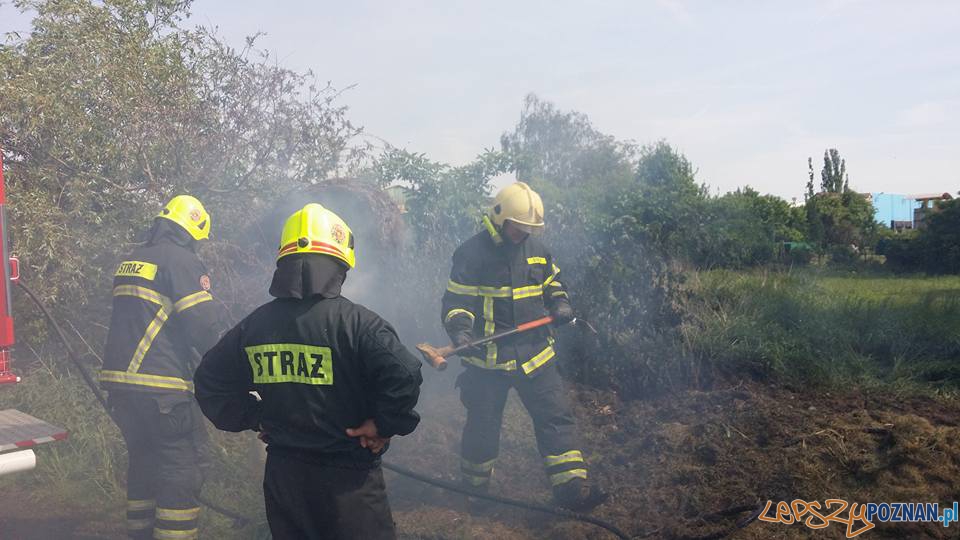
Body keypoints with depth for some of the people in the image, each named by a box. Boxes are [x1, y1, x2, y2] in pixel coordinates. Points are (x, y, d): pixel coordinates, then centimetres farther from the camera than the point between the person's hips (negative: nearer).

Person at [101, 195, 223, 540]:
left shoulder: (129, 263, 17)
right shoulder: (182, 261, -10)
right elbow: (204, 324, -15)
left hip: (118, 379, 9)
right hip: (160, 385, -8)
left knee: (143, 460, 19)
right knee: (183, 466, -1)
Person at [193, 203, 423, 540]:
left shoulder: (254, 324, 0)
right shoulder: (354, 321, -17)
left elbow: (209, 379, 10)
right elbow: (404, 375, -29)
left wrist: (251, 418, 13)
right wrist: (385, 424, -14)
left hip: (282, 474, 5)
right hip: (347, 478, -5)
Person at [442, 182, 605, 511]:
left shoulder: (537, 250, 7)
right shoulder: (472, 253, -9)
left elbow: (552, 283, 21)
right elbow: (456, 301, -9)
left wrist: (560, 304, 0)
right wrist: (460, 330, -27)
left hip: (535, 353, 4)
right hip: (487, 359, -4)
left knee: (556, 417, -1)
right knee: (483, 425, 10)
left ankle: (571, 487, 6)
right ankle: (474, 488, 32)